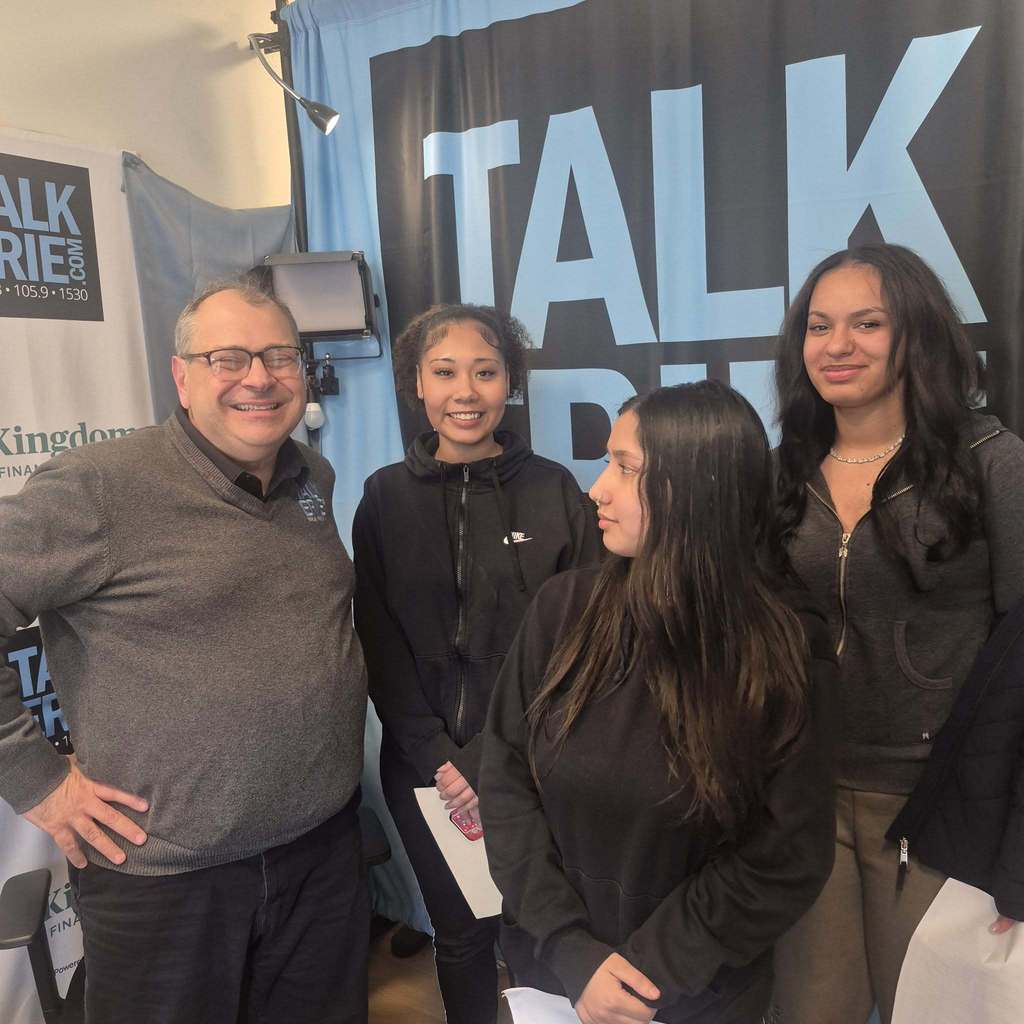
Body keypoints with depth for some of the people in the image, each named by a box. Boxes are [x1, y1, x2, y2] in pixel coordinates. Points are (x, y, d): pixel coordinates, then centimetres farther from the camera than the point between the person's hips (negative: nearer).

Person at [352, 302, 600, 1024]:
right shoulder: (386, 498, 0)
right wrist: (440, 761, -8)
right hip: (427, 766, 2)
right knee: (459, 933, 18)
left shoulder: (553, 490, -5)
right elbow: (380, 642, -1)